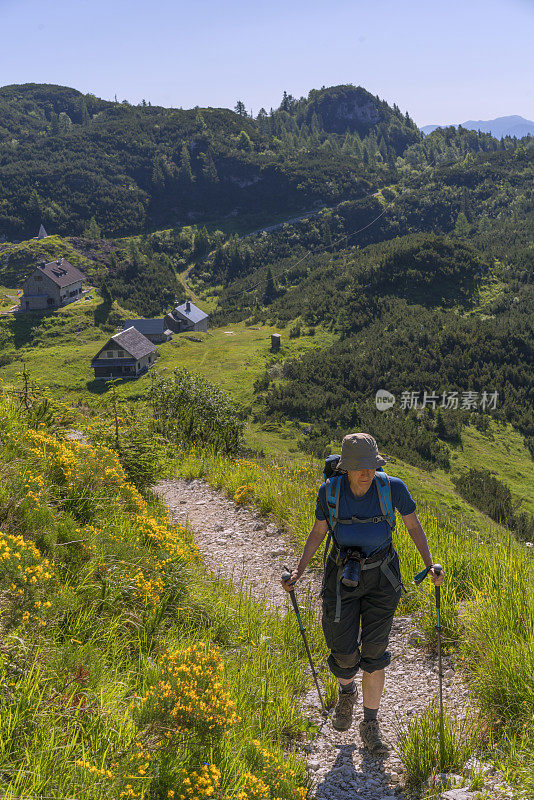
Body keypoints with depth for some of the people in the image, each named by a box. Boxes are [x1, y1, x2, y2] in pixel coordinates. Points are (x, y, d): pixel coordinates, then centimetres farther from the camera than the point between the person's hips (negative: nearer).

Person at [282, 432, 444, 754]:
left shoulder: (393, 487, -17)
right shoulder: (329, 491, -14)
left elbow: (414, 525, -1)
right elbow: (318, 531, 1)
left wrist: (430, 565, -9)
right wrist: (299, 570, -8)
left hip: (381, 579, 0)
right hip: (342, 578, 0)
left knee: (374, 652, 3)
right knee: (344, 652, 1)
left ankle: (370, 725, 23)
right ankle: (347, 692, 39)